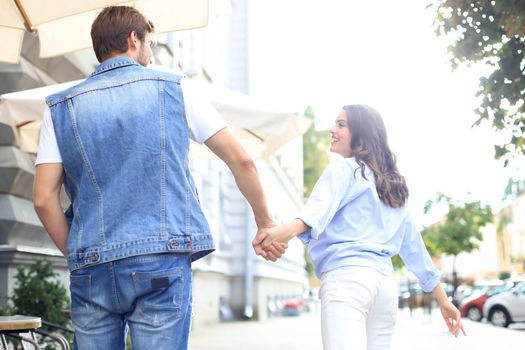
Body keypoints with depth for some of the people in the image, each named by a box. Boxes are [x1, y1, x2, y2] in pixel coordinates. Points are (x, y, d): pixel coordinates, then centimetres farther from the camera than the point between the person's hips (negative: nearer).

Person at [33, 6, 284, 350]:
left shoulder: (61, 106, 9)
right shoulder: (176, 89, 6)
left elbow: (44, 198, 2)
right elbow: (241, 160, 7)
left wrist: (77, 255, 14)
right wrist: (265, 224, 18)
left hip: (91, 270, 2)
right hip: (162, 261, -2)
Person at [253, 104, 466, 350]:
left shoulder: (342, 166, 6)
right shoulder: (395, 187, 28)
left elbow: (322, 206, -15)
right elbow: (413, 245, 28)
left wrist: (289, 229, -34)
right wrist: (442, 298, 30)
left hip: (346, 276, -8)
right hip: (386, 283, 8)